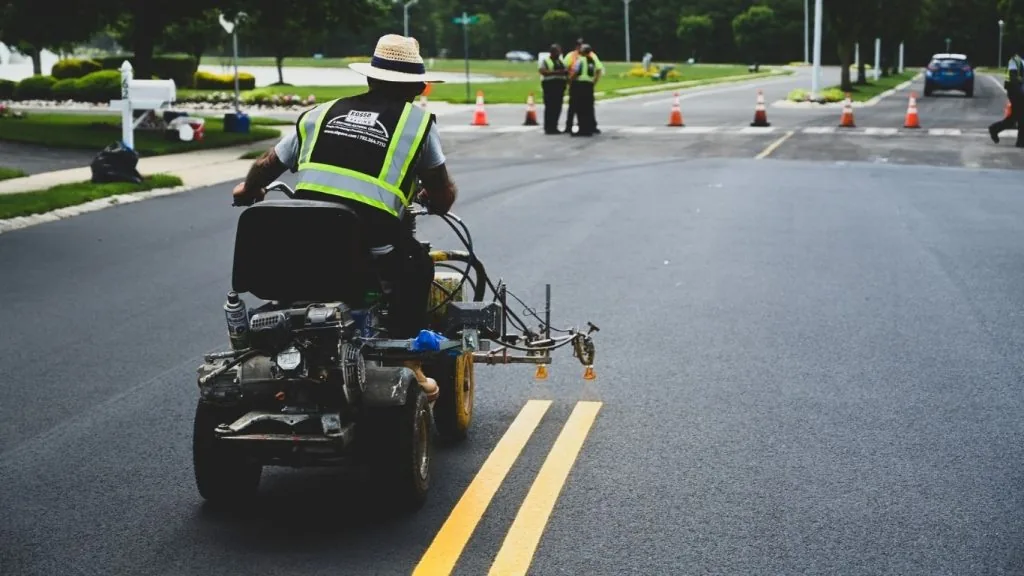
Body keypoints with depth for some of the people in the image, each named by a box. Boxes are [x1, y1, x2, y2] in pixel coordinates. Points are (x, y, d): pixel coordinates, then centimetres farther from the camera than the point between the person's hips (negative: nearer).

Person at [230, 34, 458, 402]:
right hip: (371, 244, -4)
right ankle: (408, 363, 20)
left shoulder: (322, 113, 18)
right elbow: (443, 197, 15)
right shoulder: (417, 120, 9)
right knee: (416, 265, 23)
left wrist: (248, 190, 47)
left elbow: (268, 165, 26)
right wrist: (431, 199, 39)